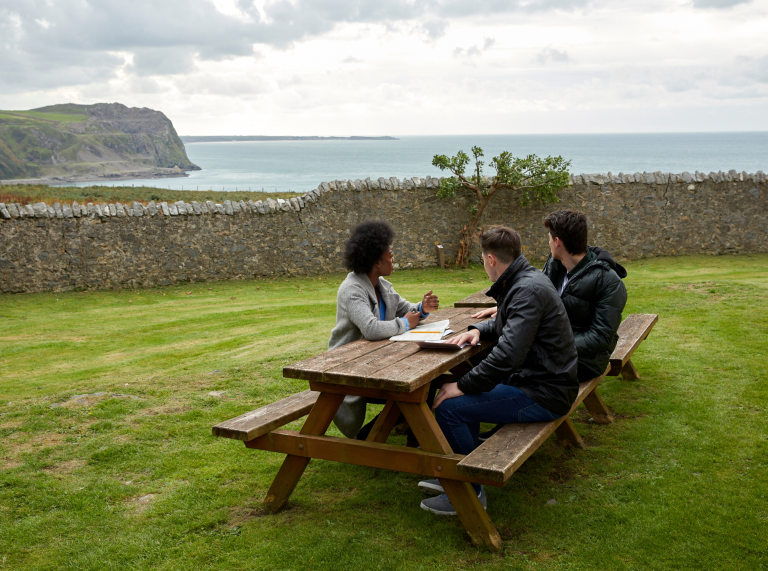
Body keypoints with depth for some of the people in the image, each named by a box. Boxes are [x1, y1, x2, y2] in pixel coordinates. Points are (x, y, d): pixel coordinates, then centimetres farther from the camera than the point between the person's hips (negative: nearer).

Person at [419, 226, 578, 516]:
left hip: (544, 394, -11)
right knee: (462, 391, 19)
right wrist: (479, 330, 6)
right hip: (534, 379, 11)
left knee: (449, 406, -16)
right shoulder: (522, 280, 10)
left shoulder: (529, 290, -22)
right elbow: (505, 326, 27)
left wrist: (463, 386, -20)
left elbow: (508, 354, -30)